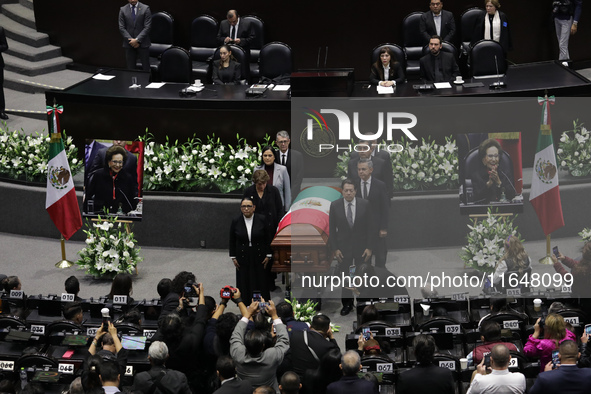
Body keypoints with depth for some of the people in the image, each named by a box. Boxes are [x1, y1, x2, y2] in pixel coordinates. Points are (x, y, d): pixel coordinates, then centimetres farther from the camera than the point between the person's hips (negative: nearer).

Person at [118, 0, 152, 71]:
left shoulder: (145, 8, -1)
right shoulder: (123, 10, 5)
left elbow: (147, 27, -6)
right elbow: (121, 28, 2)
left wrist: (137, 40, -14)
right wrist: (130, 40, -10)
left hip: (143, 44, -2)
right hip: (129, 44, 2)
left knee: (145, 68, -1)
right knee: (130, 68, 3)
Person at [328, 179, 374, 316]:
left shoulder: (364, 204, -4)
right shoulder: (335, 205, -4)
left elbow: (369, 227, -1)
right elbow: (332, 229, 0)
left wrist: (369, 247, -5)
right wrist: (334, 249, -5)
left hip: (361, 247, 0)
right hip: (343, 247, 0)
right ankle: (347, 304, 17)